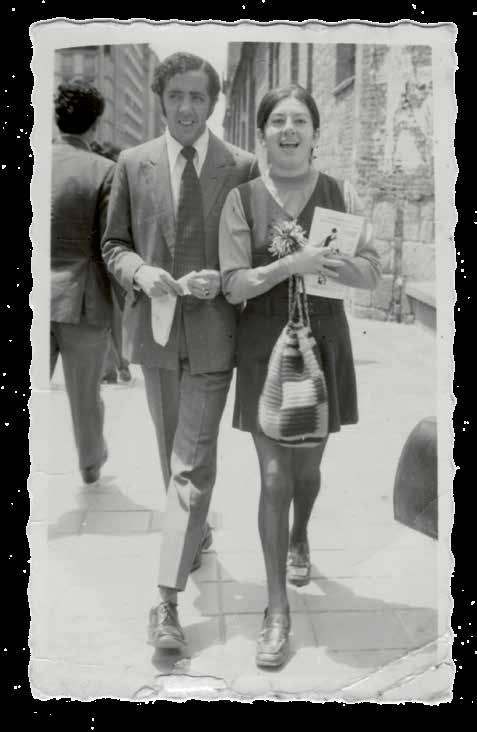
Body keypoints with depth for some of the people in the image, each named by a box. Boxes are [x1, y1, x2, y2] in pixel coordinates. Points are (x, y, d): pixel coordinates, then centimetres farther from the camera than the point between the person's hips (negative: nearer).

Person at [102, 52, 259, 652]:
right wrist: (139, 271, -13)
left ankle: (166, 601, -1)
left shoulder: (242, 168, -2)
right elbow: (113, 244, 8)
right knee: (172, 453, 17)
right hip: (154, 327, 3)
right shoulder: (133, 164, 3)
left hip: (212, 332, -3)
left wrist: (225, 279, -16)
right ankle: (196, 532, 43)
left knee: (193, 464, -7)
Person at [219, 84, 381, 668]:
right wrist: (291, 264, -23)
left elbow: (370, 274, 0)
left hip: (323, 342, 2)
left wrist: (326, 259, -19)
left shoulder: (340, 195, 1)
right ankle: (277, 610, 8)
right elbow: (234, 285, -8)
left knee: (308, 466, 16)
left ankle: (299, 540, 49)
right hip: (264, 345, -2)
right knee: (273, 476, -3)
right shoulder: (242, 199, -3)